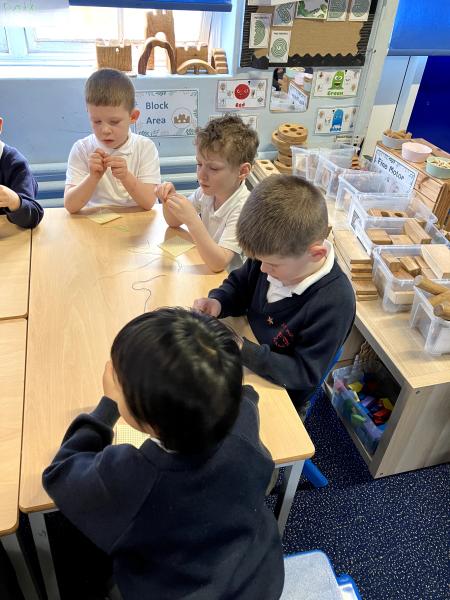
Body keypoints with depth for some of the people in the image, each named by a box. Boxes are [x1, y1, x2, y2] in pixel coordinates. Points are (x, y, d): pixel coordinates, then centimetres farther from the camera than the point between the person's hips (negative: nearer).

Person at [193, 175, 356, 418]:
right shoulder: (275, 254, -14)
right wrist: (217, 301, -17)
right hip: (243, 365, 6)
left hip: (279, 397, -5)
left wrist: (243, 350, -32)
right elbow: (239, 284, 5)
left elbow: (305, 373, -23)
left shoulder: (334, 303, -30)